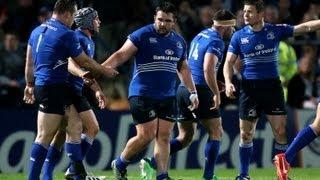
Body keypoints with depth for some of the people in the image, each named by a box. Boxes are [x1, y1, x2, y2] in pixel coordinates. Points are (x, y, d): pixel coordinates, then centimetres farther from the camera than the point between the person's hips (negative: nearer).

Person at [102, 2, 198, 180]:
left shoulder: (179, 42, 13)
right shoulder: (142, 35, -6)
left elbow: (184, 69, 24)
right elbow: (121, 55, -9)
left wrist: (193, 92, 20)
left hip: (167, 98, 6)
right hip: (143, 96, -6)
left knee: (164, 137, 1)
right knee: (146, 135, -9)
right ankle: (119, 165, 13)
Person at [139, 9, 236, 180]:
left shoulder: (200, 35, 19)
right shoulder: (216, 41, -9)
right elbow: (208, 69, -23)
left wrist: (213, 84, 24)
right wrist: (216, 93, -17)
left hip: (183, 88, 8)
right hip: (200, 90, -8)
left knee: (185, 137, 11)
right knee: (216, 132, 2)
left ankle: (151, 163, -3)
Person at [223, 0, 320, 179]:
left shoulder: (276, 30, 1)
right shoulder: (239, 36, 2)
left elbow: (305, 27, -2)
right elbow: (229, 63, 2)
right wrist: (228, 83, -14)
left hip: (272, 86, 0)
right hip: (250, 88, 0)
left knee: (280, 132, -6)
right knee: (246, 134, 2)